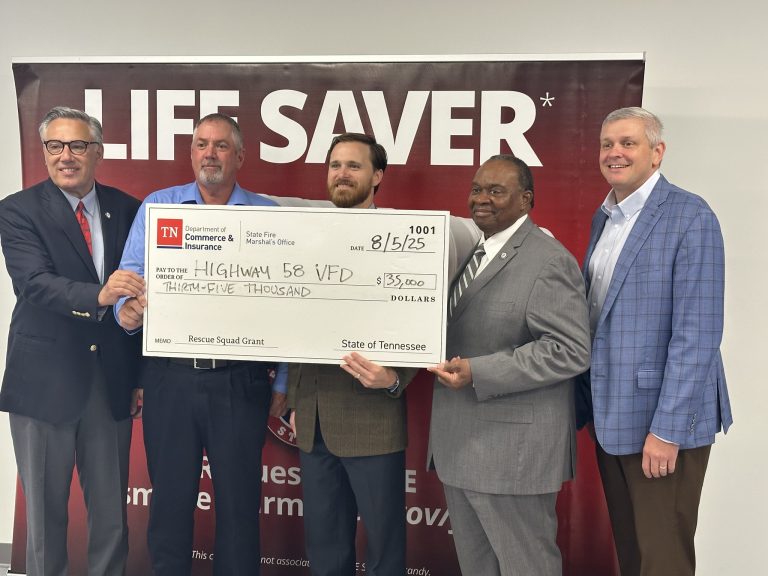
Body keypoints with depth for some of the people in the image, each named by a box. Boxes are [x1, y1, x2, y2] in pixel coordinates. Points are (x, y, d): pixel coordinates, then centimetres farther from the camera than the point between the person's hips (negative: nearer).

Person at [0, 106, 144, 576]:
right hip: (45, 380, -2)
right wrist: (98, 296, -36)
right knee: (45, 513, 11)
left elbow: (143, 289, 6)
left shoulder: (128, 210, 6)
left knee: (111, 511, 12)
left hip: (112, 380, 2)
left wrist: (142, 374, 3)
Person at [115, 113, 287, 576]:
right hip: (171, 377, 2)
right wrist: (127, 308, -19)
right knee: (169, 498, 12)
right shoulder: (157, 207, 8)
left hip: (241, 381, -1)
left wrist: (283, 381, -2)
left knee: (239, 501, 9)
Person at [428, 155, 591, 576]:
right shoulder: (467, 252, 11)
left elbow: (571, 350, -21)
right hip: (460, 445, 8)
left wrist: (477, 373, -24)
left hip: (513, 451, -8)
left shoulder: (548, 261, -14)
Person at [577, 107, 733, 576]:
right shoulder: (603, 218, 10)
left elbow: (697, 332, -18)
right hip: (610, 415, 7)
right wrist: (582, 404, 11)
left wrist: (666, 430, -20)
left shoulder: (690, 217, -13)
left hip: (663, 419, -7)